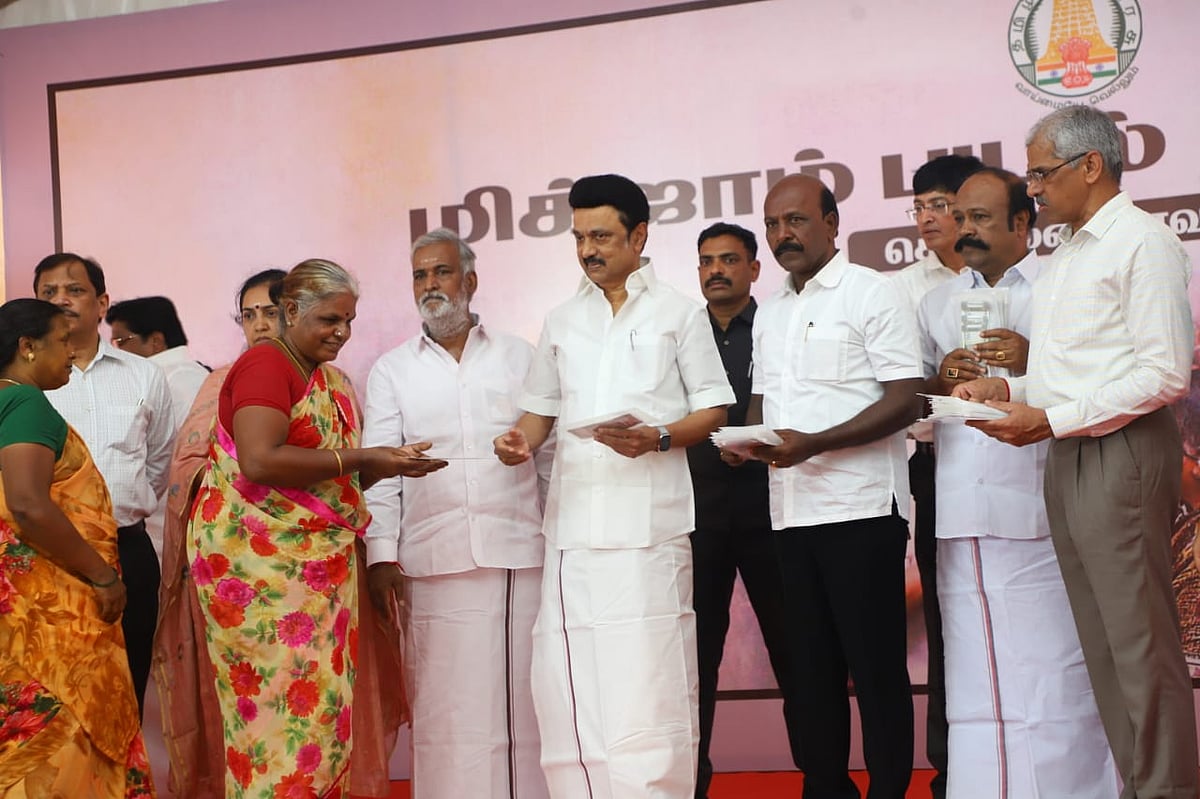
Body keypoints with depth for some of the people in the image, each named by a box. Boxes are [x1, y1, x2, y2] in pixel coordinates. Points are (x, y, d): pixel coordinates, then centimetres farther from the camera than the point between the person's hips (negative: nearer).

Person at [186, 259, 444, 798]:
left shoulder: (333, 380, 16)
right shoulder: (264, 365, -10)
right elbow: (260, 462, -24)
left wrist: (387, 466, 0)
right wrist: (360, 458, -19)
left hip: (318, 561, 8)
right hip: (259, 558, -8)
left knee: (322, 701, 6)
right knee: (283, 699, -8)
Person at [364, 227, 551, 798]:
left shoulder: (518, 356, 14)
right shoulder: (392, 371, 12)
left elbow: (550, 451, 13)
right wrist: (382, 555, -4)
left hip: (523, 554, 1)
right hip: (438, 561, -1)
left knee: (526, 699, 0)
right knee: (450, 704, -3)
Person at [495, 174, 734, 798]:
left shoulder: (678, 313, 8)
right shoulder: (561, 323, 19)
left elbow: (713, 410, 6)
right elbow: (541, 406, 22)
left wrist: (657, 438, -12)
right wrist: (521, 440, -1)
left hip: (649, 519, -4)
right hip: (574, 518, 4)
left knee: (649, 682, -7)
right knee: (569, 683, -1)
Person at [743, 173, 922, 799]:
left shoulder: (871, 293, -4)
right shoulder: (769, 312, 17)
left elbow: (904, 400, -11)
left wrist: (812, 443, -20)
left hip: (860, 508, -7)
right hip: (791, 511, 7)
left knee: (876, 667, -2)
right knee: (813, 664, 11)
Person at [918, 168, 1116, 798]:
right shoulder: (938, 303, 21)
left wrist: (1037, 362, -13)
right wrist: (943, 379, 1)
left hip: (1039, 507, -4)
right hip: (962, 511, 4)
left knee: (1054, 661, -6)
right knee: (974, 668, 2)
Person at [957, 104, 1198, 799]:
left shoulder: (1143, 243, -7)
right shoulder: (1064, 259, 20)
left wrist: (1050, 419, -16)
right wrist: (1009, 389, 6)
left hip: (1124, 454, -9)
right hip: (1067, 457, 9)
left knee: (1141, 640, -7)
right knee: (1102, 641, 9)